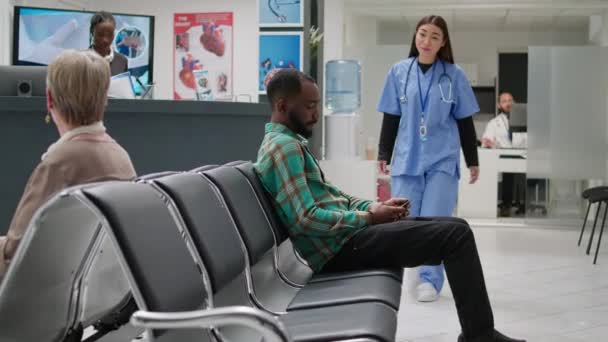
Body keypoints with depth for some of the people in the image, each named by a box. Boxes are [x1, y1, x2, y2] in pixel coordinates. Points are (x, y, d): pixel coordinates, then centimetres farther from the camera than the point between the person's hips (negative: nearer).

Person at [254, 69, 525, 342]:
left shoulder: (291, 143, 18)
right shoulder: (282, 146, -15)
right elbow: (306, 219, -24)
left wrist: (375, 206, 5)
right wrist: (370, 217, -14)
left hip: (345, 235, 11)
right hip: (340, 249, -11)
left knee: (457, 228, 9)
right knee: (456, 235, -16)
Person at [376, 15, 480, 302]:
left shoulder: (454, 75, 2)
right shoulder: (399, 72, 5)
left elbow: (465, 122, 6)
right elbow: (390, 118, 9)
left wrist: (473, 161, 7)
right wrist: (384, 155, 7)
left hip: (443, 159, -2)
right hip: (407, 158, 2)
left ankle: (430, 280, 5)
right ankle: (424, 266, 24)